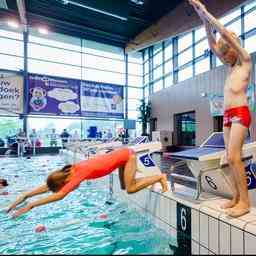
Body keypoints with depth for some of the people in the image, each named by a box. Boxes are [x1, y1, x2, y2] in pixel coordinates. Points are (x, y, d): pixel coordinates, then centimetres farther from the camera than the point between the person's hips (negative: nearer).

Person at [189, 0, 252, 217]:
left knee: (233, 156, -15)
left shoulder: (246, 61, 4)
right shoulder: (232, 66, 23)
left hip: (240, 113, -8)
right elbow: (212, 43, 21)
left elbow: (226, 34, -1)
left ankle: (245, 201, -7)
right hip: (228, 116, 8)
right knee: (231, 158, 4)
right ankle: (237, 197, 9)